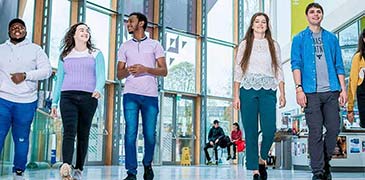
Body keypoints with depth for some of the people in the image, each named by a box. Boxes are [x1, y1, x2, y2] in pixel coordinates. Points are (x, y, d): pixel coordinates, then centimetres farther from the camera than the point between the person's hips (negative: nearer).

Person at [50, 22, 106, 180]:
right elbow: (59, 79, 17)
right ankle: (66, 167, -31)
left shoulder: (96, 54, 12)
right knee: (69, 131, -17)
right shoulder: (65, 55, 17)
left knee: (83, 134, 1)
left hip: (88, 98, 0)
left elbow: (100, 75, -1)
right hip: (68, 97, 0)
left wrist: (98, 89, -22)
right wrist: (54, 102, 11)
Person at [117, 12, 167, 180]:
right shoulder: (125, 47, 17)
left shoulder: (155, 45, 11)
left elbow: (164, 71, 4)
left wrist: (145, 69, -11)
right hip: (131, 95, 1)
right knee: (130, 133, -7)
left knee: (150, 134, 1)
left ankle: (147, 164, 26)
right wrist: (128, 70, -8)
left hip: (150, 96, -1)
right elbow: (119, 74, 15)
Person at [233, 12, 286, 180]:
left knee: (269, 129, -12)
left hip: (268, 91, 1)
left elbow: (279, 70, 11)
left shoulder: (274, 45, 14)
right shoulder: (244, 45, 10)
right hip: (248, 90, -1)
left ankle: (262, 159, 15)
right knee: (251, 132, -3)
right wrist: (236, 96, -2)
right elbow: (238, 71, 6)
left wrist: (282, 93, 0)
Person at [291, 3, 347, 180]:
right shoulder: (299, 39, 9)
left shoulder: (331, 38, 16)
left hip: (331, 91, 3)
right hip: (311, 92, -3)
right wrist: (299, 89, -11)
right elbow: (296, 64, 1)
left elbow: (339, 65, 14)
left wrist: (343, 89, 5)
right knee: (315, 132, -3)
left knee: (334, 128, 3)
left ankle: (325, 162, 24)